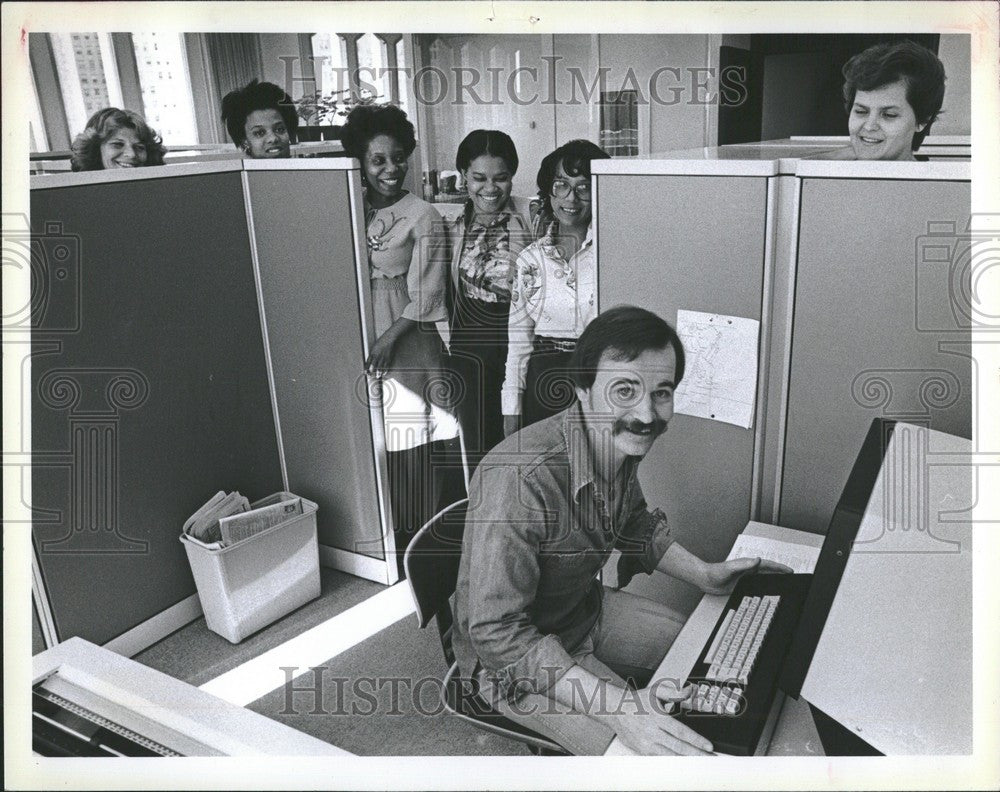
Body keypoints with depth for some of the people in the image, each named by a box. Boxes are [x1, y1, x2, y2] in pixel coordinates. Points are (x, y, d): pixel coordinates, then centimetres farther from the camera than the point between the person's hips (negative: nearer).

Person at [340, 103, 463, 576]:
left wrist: (388, 339, -14)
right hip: (362, 339, 4)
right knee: (377, 448, 7)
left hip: (408, 340, -4)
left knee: (414, 445, -3)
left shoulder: (423, 216, -3)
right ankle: (394, 550, 21)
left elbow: (425, 298, -7)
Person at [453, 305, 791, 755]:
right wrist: (616, 706, -39)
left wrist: (704, 575, 5)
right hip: (513, 660, -7)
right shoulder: (519, 479, -38)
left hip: (587, 608, 8)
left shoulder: (623, 439, -11)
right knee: (657, 753, -17)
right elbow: (497, 632, -35)